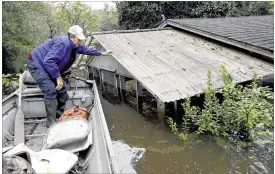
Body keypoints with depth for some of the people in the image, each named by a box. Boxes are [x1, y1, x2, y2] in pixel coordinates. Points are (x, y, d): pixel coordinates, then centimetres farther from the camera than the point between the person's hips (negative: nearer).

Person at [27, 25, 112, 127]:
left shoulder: (75, 45, 0)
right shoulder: (63, 43, -31)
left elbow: (85, 49, 20)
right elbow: (48, 61, -38)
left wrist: (102, 53, 25)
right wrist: (58, 77, -31)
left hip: (49, 67, 10)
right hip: (36, 64, -10)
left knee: (62, 89, 7)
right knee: (51, 90, -23)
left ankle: (60, 117, 17)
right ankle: (51, 123, -15)